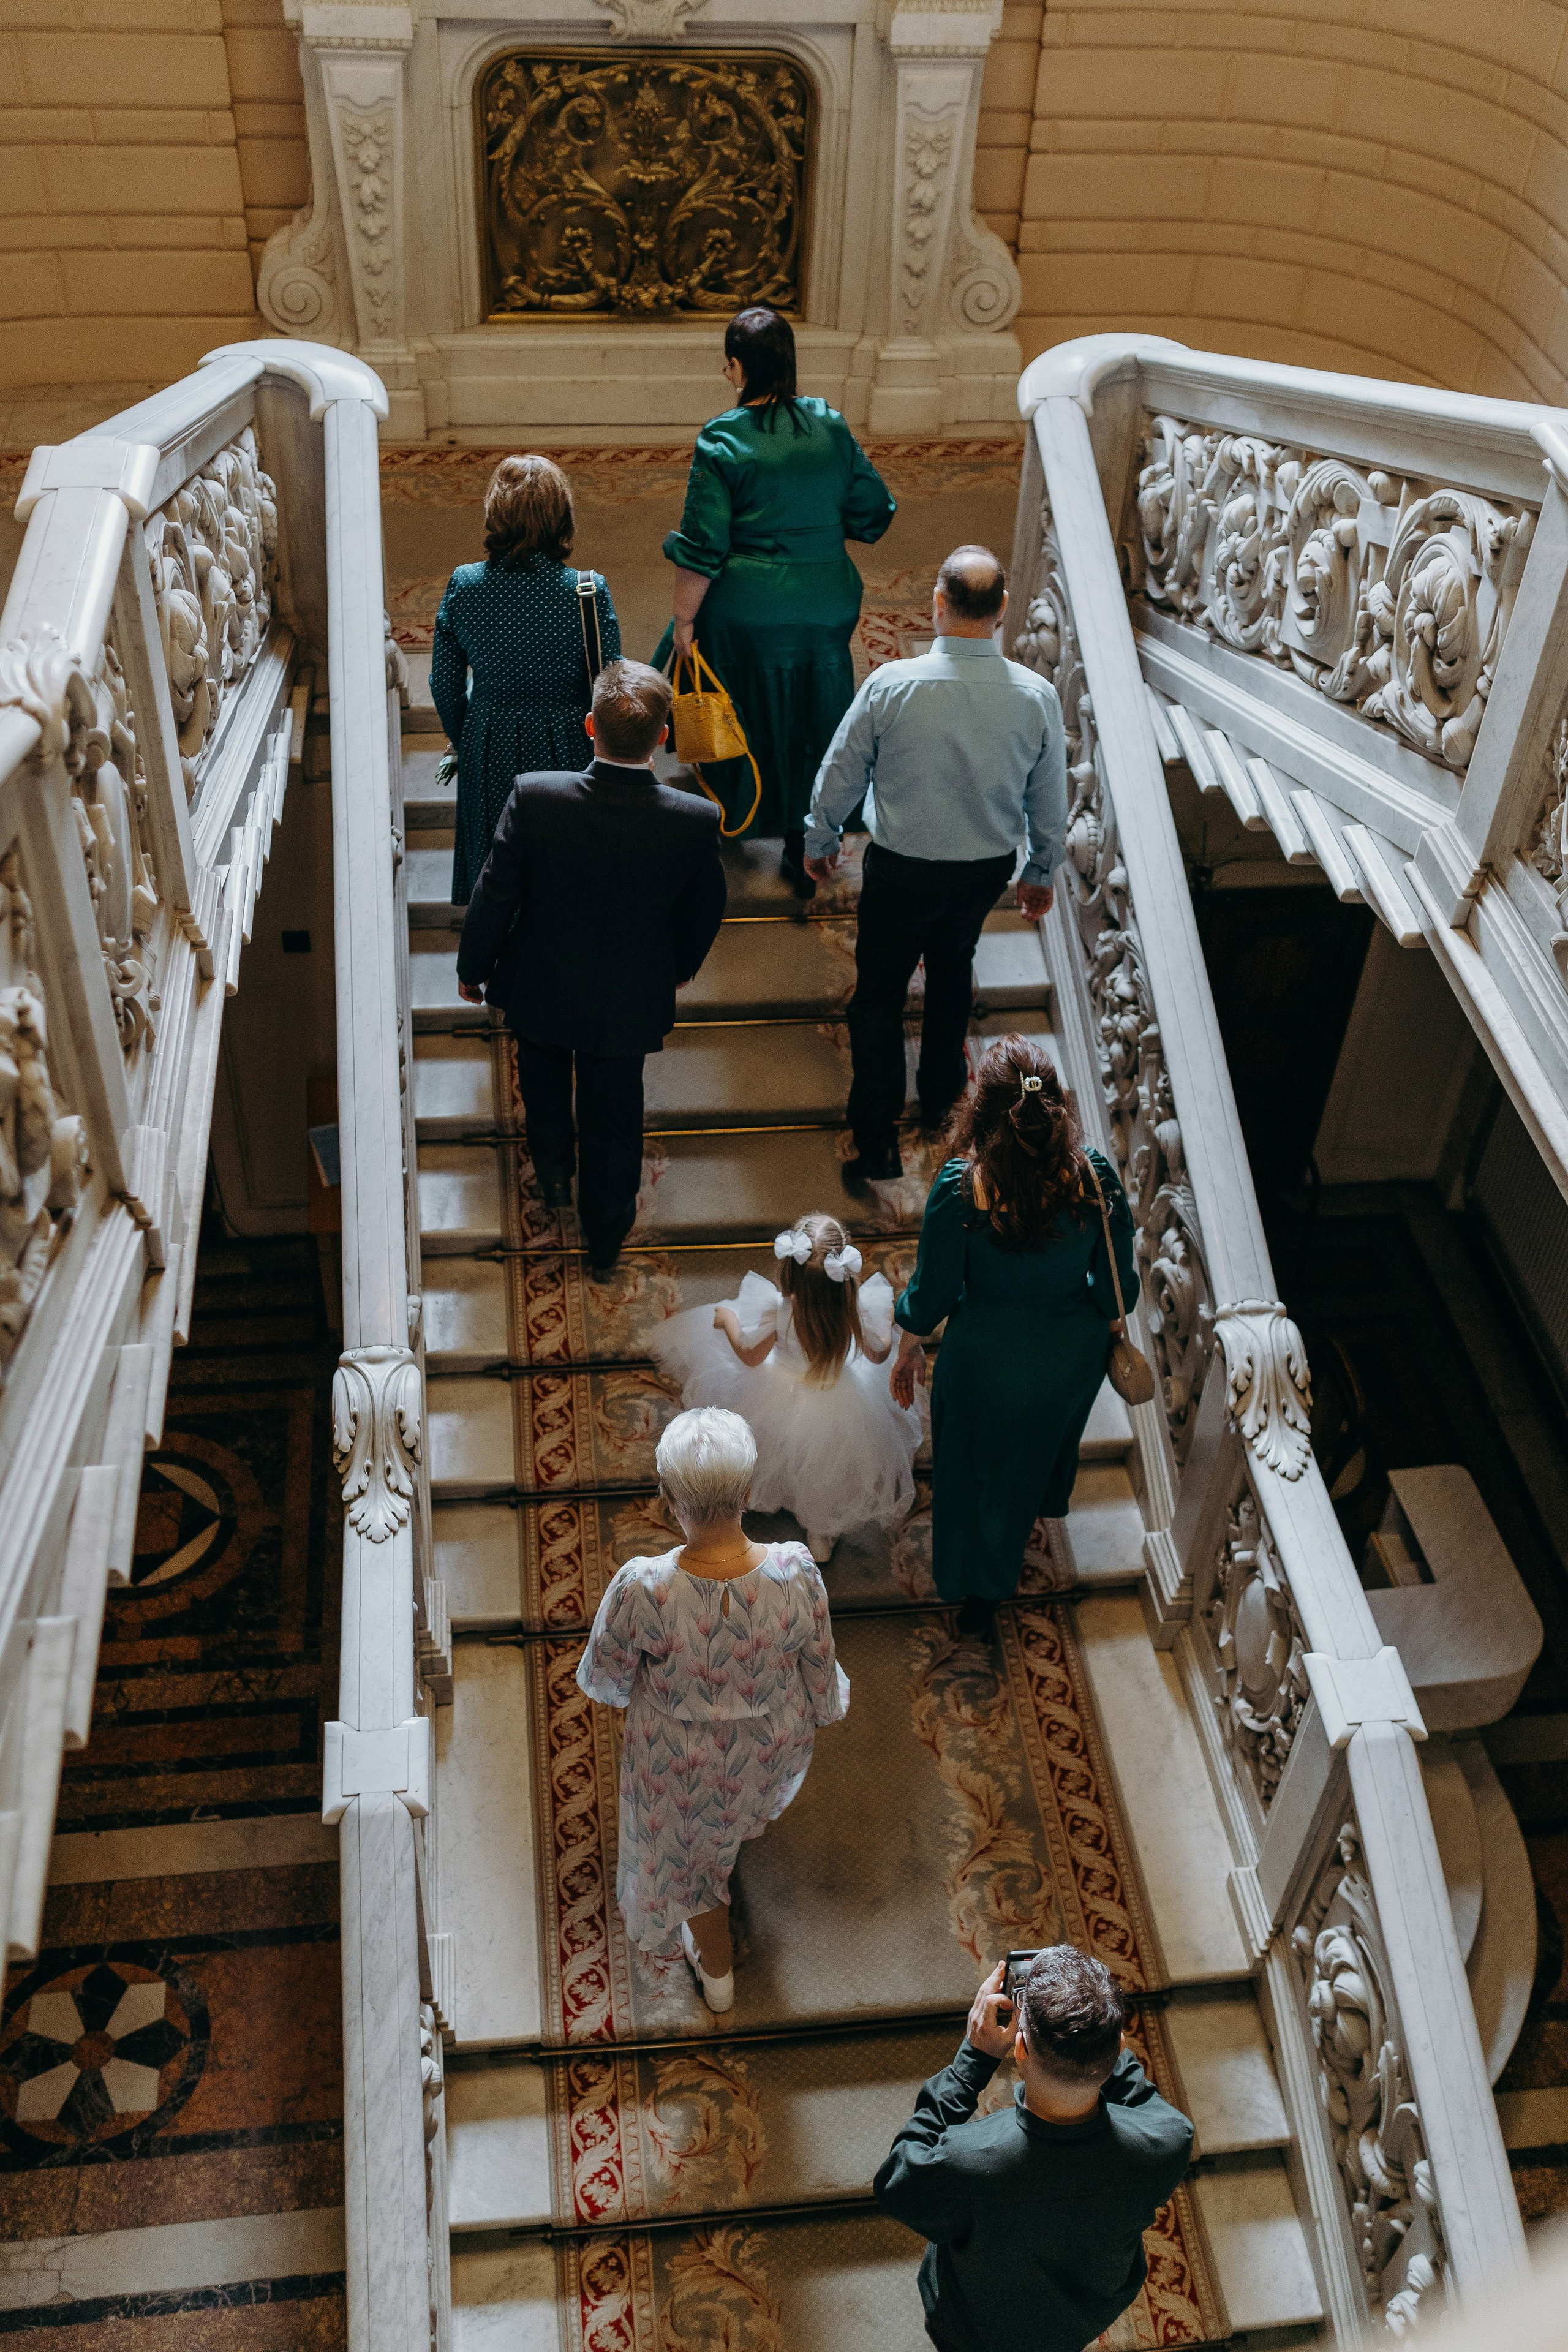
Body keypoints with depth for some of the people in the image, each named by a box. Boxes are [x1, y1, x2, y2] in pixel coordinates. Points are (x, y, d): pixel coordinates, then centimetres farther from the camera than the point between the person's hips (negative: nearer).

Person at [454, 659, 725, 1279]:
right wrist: (680, 968, 16)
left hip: (541, 989, 0)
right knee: (613, 1118, 22)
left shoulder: (534, 797, -29)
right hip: (629, 1001, 1)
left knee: (543, 1078, 33)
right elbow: (704, 914, -6)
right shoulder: (696, 820, -25)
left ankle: (554, 1175, 54)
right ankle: (605, 1243, 41)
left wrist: (472, 967, 3)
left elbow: (495, 896, -16)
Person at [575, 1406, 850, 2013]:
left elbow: (603, 1681, -17)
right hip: (773, 1748, 2)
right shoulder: (795, 1573, -34)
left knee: (686, 1849, 32)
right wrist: (828, 1705, 10)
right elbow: (822, 1675, -14)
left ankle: (717, 1971, 57)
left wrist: (634, 1687, 7)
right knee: (733, 1812, 40)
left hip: (681, 1762, -1)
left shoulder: (641, 1590, -39)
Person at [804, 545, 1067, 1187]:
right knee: (951, 971, 29)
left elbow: (840, 774, -9)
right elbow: (1050, 802, -2)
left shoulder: (890, 685, -22)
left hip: (899, 869, -3)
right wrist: (1041, 873, 16)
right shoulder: (1037, 696, -15)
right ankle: (941, 1098, 46)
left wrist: (822, 840, 11)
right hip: (987, 870, 3)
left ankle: (876, 1141, 13)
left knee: (879, 995, 12)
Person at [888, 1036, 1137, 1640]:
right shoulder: (1095, 1176, -24)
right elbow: (1117, 1285, -11)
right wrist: (1108, 1328, 11)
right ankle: (1041, 1502, 67)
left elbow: (932, 1292, -17)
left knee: (978, 1463, 25)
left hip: (986, 1357, -2)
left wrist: (908, 1348, 2)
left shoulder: (960, 1187, -30)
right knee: (1047, 1433, 35)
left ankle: (979, 1590, 44)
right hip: (1072, 1351, 2)